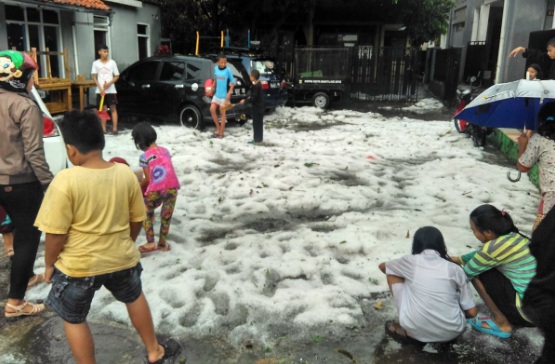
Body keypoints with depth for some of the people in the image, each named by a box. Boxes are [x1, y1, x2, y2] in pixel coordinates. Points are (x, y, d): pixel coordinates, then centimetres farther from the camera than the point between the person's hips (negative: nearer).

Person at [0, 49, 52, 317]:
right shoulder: (26, 106, -17)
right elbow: (34, 153, -20)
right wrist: (49, 184, -14)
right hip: (22, 183, -8)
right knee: (29, 237, 3)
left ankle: (27, 275, 43)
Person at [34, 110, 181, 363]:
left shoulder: (65, 181, -23)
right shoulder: (125, 173, -9)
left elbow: (56, 233, -17)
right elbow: (137, 219, 0)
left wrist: (49, 264, 1)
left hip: (79, 266, -4)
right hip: (121, 258, 5)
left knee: (73, 320, 19)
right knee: (135, 298, 29)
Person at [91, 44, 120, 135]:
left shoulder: (112, 62, 1)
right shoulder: (96, 63, 3)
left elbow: (117, 76, 3)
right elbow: (94, 78, 3)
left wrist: (109, 83, -14)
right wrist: (100, 88, -9)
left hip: (111, 90, -1)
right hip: (100, 90, 1)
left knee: (113, 108, -1)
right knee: (103, 109, 6)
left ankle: (114, 128, 1)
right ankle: (103, 129, 11)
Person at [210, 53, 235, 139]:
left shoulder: (228, 70, -15)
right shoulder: (215, 68, 1)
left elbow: (233, 82, -10)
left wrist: (229, 93, -16)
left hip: (224, 95, -5)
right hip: (216, 94, 5)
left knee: (222, 113, 2)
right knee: (212, 110, 1)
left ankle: (221, 133, 11)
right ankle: (218, 128, 18)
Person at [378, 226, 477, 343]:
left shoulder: (411, 261, 1)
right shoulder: (455, 269, 2)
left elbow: (382, 266, 22)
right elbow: (472, 312, 6)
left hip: (416, 331, -3)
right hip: (451, 332, 3)